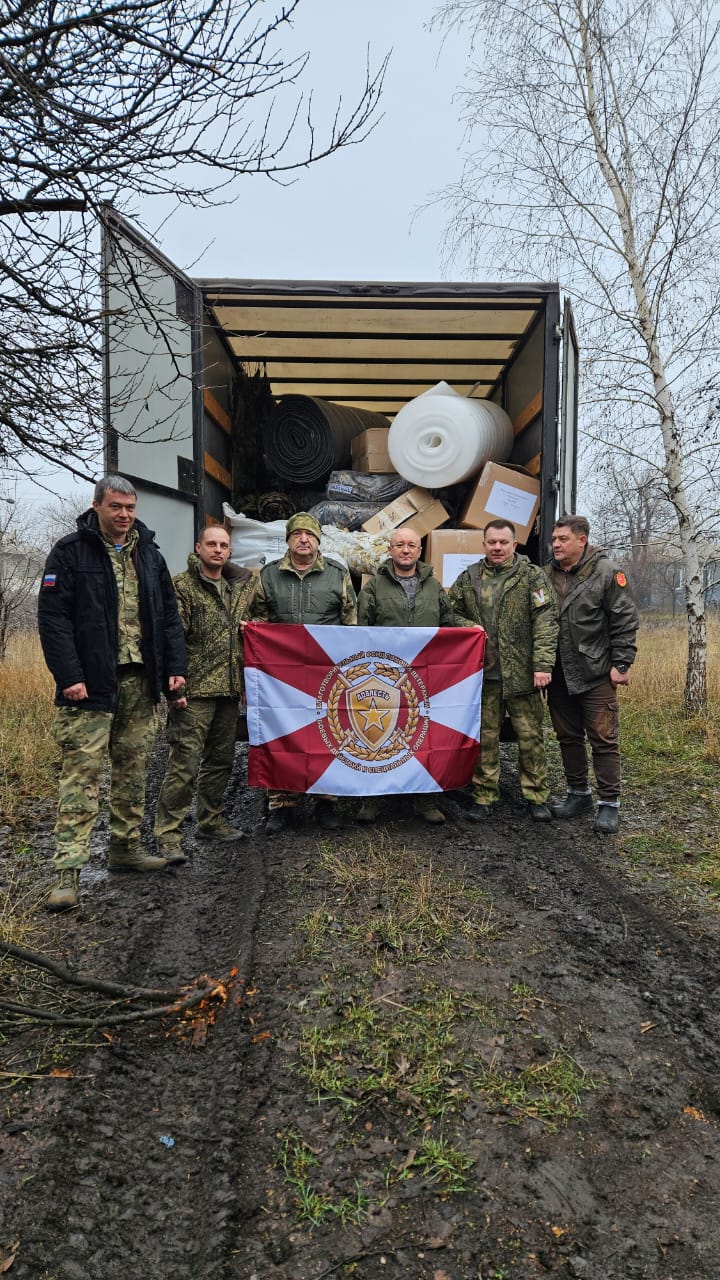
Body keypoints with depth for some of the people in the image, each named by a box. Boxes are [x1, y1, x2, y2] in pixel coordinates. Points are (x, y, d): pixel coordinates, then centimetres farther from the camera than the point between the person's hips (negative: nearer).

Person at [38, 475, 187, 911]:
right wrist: (69, 675, -16)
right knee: (82, 773, -7)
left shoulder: (150, 555, 14)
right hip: (91, 683, -5)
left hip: (141, 682, 6)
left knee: (134, 771, 13)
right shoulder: (70, 551, -2)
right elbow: (53, 617, -8)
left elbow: (169, 616, 15)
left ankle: (126, 847, 26)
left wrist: (176, 668, 5)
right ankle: (69, 871, -5)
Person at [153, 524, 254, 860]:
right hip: (194, 690, -7)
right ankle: (168, 832, 2)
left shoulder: (239, 587, 16)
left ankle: (211, 820, 30)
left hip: (229, 689, 7)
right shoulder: (181, 586, -6)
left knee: (221, 758, 15)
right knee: (184, 763, -7)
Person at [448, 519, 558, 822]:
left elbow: (546, 622, -6)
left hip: (522, 672, -2)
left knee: (530, 735, 4)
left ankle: (536, 796, 17)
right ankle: (485, 797, 20)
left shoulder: (532, 576, 0)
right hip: (482, 671, 3)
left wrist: (542, 664, -14)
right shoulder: (468, 578, 10)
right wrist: (468, 627, -4)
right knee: (485, 737, 9)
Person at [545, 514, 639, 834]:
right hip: (559, 674, 5)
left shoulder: (606, 571, -8)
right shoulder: (547, 574, 5)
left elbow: (625, 620, -7)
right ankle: (578, 793, 29)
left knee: (603, 738, 0)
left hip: (596, 673, -5)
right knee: (568, 736, 14)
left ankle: (609, 802, 10)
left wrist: (621, 664, -9)